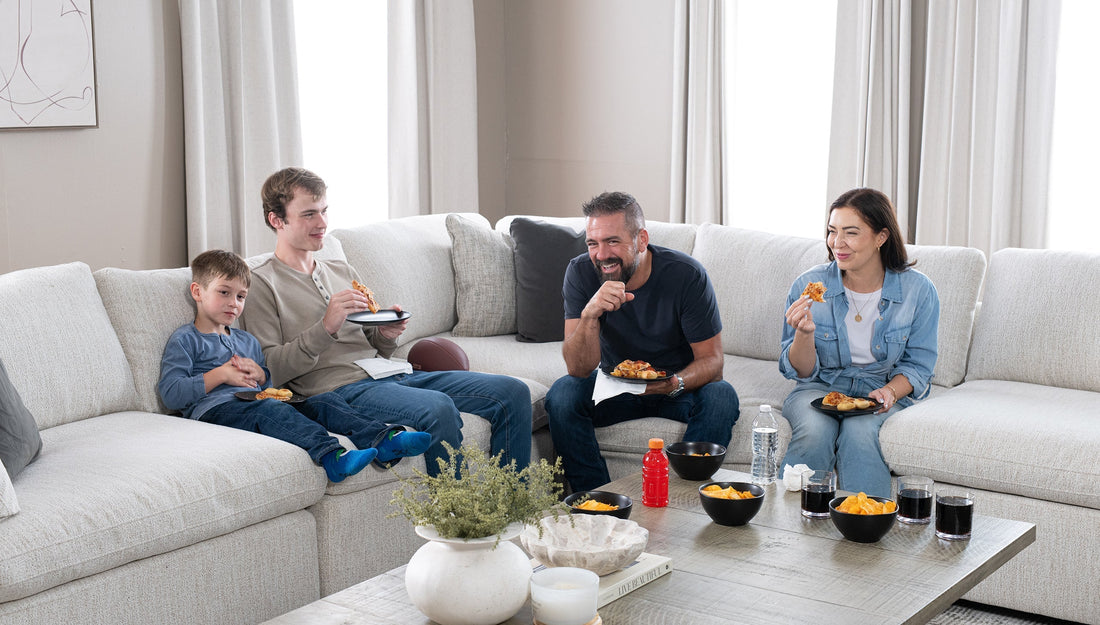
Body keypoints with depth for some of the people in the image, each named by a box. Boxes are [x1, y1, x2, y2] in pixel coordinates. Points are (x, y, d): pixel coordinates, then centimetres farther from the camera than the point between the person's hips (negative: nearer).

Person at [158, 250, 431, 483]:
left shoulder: (247, 341, 31)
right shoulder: (184, 340, 10)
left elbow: (271, 388, 32)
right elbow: (171, 394, -3)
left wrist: (261, 376, 7)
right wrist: (221, 375, -9)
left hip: (254, 402, 7)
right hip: (216, 408, -7)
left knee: (323, 401, -13)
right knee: (269, 409, -37)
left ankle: (383, 438, -34)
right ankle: (330, 454, -59)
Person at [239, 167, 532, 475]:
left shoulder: (343, 272, 24)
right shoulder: (261, 284, 3)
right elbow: (269, 372, -8)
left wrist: (387, 335, 2)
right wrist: (325, 328, -18)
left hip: (392, 374, 7)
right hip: (341, 388, -7)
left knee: (513, 392, -9)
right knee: (439, 409, -36)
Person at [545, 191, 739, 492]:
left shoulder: (686, 274, -21)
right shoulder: (581, 273, -17)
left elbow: (712, 360, -15)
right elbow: (579, 369, -21)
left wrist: (676, 383, -37)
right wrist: (590, 315, -40)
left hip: (676, 387, -1)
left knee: (721, 396, -31)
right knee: (562, 394, -27)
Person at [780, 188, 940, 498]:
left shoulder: (919, 290, -6)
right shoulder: (808, 286, -6)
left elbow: (918, 365, 2)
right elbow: (801, 372, -2)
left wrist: (889, 391, -20)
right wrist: (804, 333, -24)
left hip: (884, 393, -1)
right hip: (820, 388, 1)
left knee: (858, 434, -33)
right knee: (815, 432, -32)